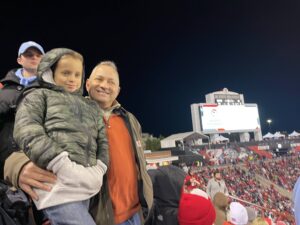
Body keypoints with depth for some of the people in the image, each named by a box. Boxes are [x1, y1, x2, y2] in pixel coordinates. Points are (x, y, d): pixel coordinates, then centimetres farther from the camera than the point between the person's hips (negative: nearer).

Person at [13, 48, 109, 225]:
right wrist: (65, 167, -15)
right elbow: (27, 133, -4)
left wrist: (98, 170, -1)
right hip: (58, 183, -5)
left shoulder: (91, 106, 26)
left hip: (85, 187, 5)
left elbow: (103, 140, 18)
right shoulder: (39, 96, 12)